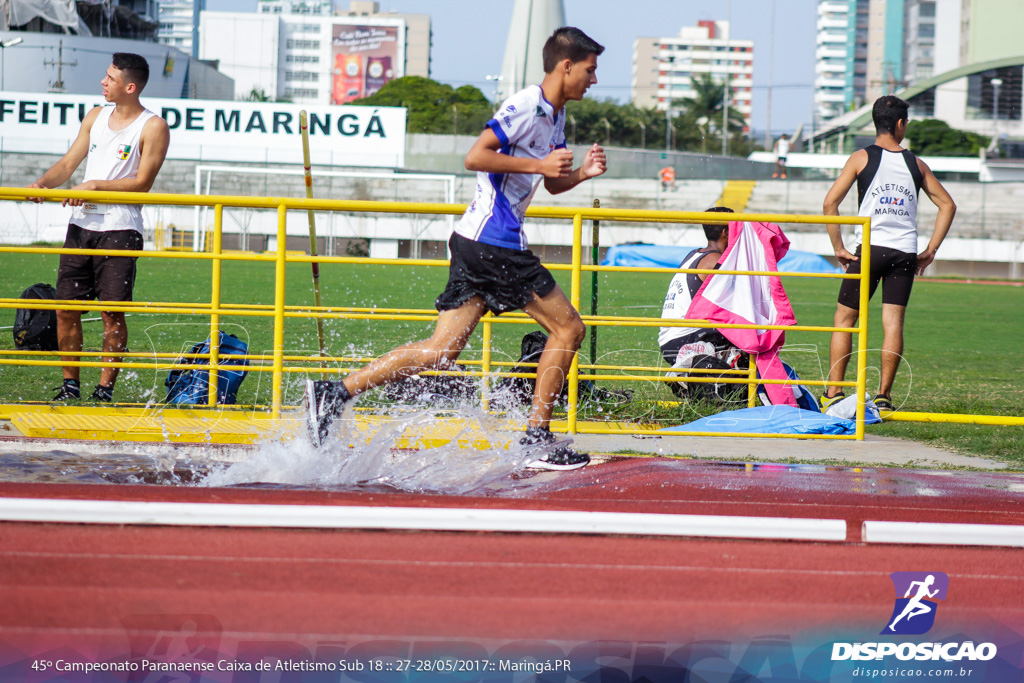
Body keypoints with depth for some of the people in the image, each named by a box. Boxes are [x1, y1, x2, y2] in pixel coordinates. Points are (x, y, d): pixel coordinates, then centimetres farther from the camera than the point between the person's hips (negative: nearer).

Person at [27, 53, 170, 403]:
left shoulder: (153, 127, -4)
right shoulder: (96, 116, 15)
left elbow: (142, 183, -10)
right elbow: (69, 162, 13)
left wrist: (94, 186, -15)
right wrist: (43, 183, -6)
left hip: (120, 229, -6)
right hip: (81, 225, 6)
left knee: (112, 312, -7)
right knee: (66, 307, 2)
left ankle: (105, 388, 1)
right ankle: (70, 384, 12)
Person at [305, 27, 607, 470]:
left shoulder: (555, 117, 21)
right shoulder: (526, 106, -11)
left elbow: (552, 184, 31)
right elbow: (475, 157, -19)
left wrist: (582, 173, 11)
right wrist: (538, 164, -17)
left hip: (476, 244, 9)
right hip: (493, 243, -9)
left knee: (442, 351, 2)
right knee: (568, 328, -2)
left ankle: (335, 393, -3)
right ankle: (538, 439, 1)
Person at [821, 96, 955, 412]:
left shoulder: (862, 158, 3)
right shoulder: (916, 164, 10)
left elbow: (830, 202, -6)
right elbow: (947, 205, 13)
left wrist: (838, 248, 0)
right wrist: (930, 251, 14)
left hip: (871, 248, -2)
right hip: (905, 252, 2)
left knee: (844, 319, 7)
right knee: (893, 323, 3)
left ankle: (833, 393, 2)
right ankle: (883, 396, -2)